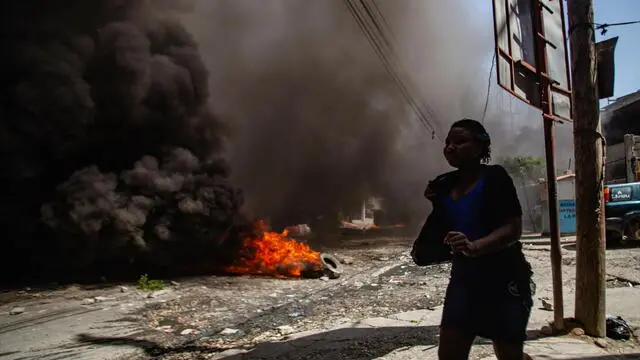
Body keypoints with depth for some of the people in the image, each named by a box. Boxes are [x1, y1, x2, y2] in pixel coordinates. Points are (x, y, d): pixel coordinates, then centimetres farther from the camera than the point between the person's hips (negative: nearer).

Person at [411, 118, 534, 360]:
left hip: (504, 278, -5)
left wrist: (474, 247, -35)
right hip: (464, 277, 5)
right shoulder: (444, 185, 6)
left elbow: (513, 229, -19)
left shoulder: (495, 177, -11)